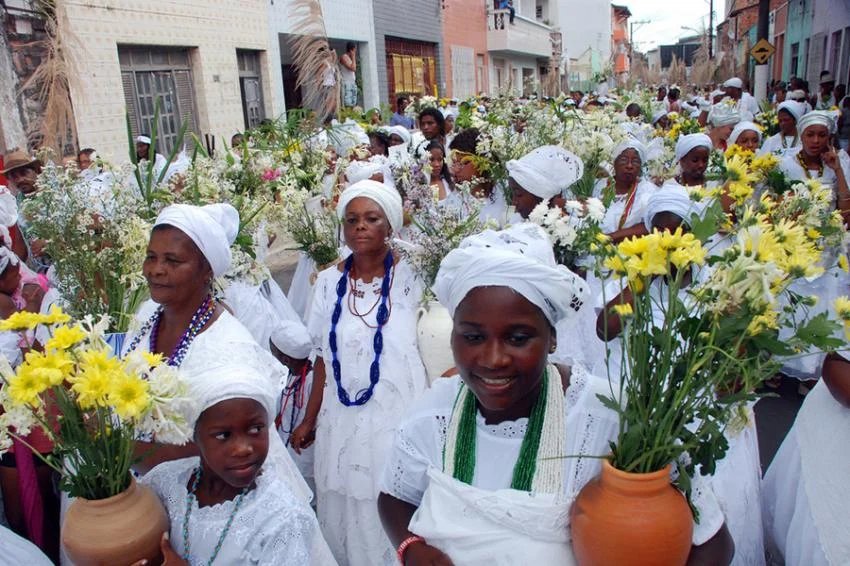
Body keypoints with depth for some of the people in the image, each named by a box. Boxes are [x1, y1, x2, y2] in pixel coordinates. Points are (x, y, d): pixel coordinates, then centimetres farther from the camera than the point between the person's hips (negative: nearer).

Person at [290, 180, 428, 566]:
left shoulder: (409, 277, -6)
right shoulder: (329, 282, 4)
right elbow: (324, 358, 9)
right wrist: (309, 420, 11)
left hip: (398, 421, -3)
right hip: (341, 422, 4)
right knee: (342, 521, 15)